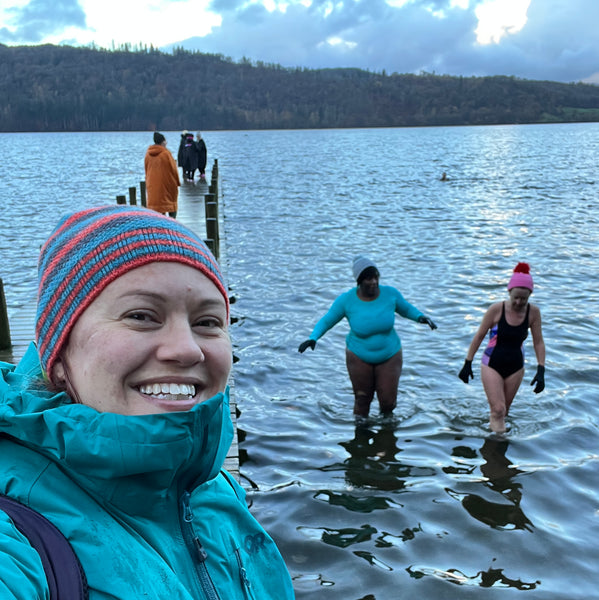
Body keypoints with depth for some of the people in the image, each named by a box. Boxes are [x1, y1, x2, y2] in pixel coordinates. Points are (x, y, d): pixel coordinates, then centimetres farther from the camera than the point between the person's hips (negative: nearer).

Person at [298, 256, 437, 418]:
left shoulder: (390, 293, -15)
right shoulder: (346, 299, -18)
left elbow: (407, 309, 4)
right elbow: (326, 321, -7)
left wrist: (421, 317, -15)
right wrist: (313, 338, -24)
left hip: (389, 356, 1)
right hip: (359, 357, -1)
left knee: (388, 401, 4)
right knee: (362, 399, 8)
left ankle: (386, 416, 39)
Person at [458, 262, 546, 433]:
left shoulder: (533, 312, -9)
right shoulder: (497, 309, -16)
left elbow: (538, 342, -1)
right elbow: (479, 336, -7)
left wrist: (541, 371, -8)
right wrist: (467, 364, -5)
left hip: (515, 366, 3)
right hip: (492, 364, -3)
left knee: (503, 411, 13)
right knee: (498, 409, -12)